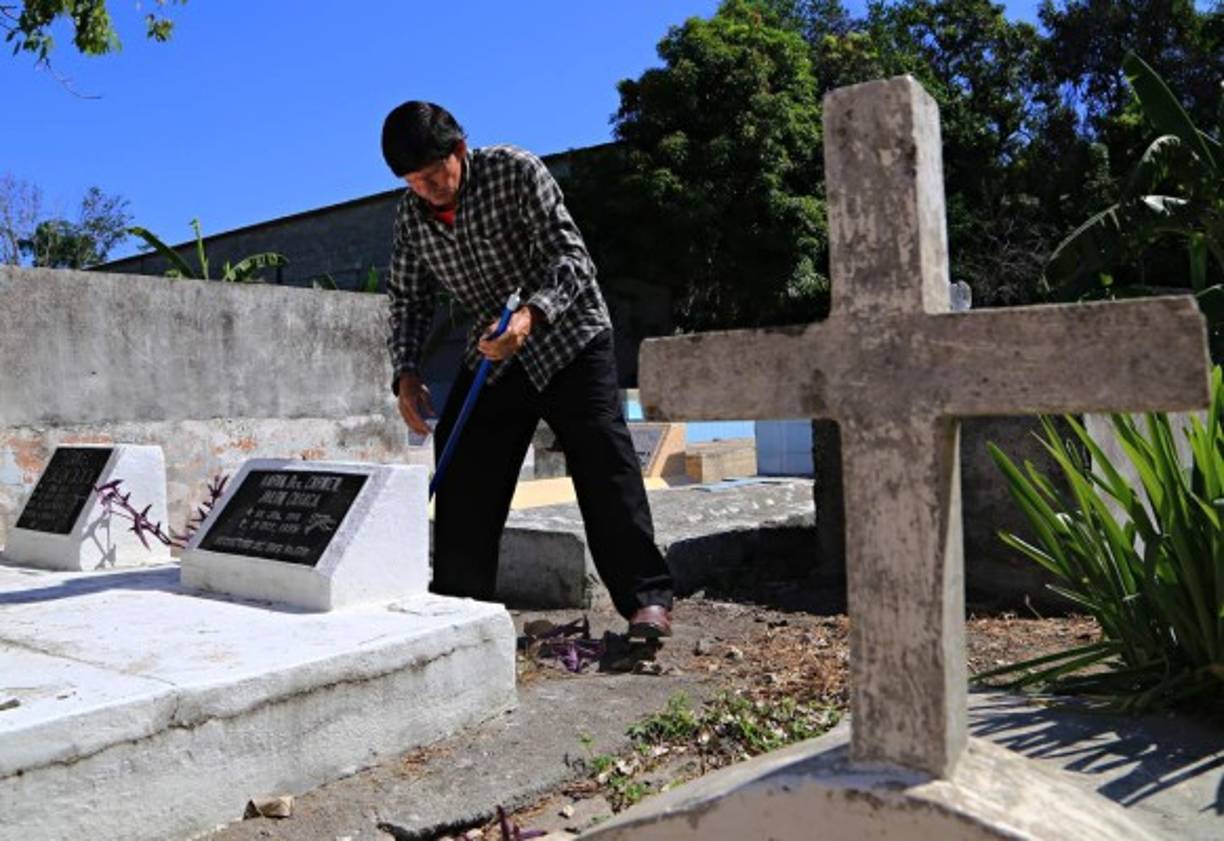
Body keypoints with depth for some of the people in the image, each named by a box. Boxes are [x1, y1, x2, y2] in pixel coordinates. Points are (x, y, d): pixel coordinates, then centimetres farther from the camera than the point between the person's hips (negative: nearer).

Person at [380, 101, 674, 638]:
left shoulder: (514, 171, -16)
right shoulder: (411, 216, -1)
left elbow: (569, 256, -22)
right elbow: (408, 301, 7)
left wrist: (530, 316, -40)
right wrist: (406, 372, -9)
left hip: (567, 337, -5)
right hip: (492, 354, 5)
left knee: (603, 459, -14)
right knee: (462, 468, 3)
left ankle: (647, 598, -7)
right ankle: (457, 602, 17)